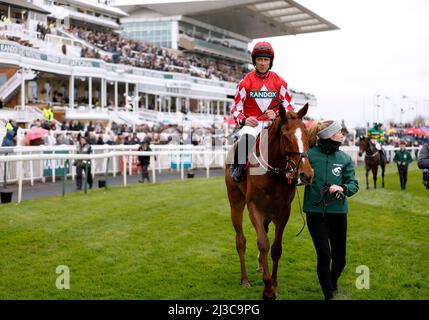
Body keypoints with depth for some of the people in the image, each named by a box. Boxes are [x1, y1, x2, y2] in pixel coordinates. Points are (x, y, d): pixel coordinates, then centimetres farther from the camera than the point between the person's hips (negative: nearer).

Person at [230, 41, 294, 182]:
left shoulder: (279, 82, 7)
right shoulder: (246, 82, 3)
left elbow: (289, 107, 9)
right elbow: (236, 108, 5)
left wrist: (277, 115, -12)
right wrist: (243, 120, -16)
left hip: (273, 122, 2)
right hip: (252, 122, -2)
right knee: (247, 136, -37)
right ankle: (237, 167, -13)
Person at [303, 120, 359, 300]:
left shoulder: (344, 158, 0)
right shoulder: (310, 155, -9)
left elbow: (353, 184, 0)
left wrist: (343, 188, -21)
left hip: (338, 212, 3)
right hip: (315, 213, -3)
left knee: (339, 257, 13)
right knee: (324, 255, -5)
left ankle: (333, 282, 44)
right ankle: (328, 295, 13)